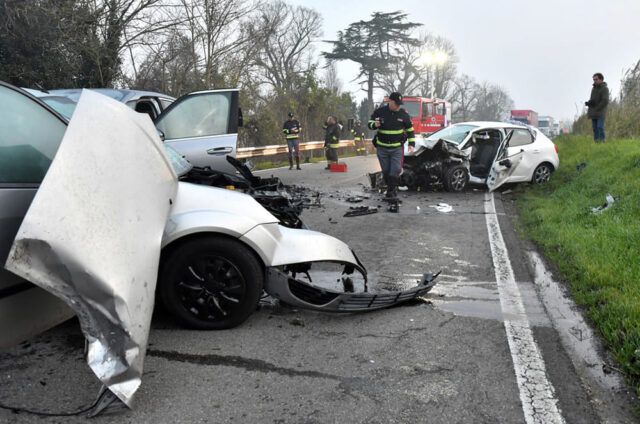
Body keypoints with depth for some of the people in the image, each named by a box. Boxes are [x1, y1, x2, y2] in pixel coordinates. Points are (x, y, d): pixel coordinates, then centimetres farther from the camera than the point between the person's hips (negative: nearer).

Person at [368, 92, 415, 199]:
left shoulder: (403, 114, -1)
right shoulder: (379, 112, -4)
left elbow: (410, 129, 8)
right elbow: (370, 123, 5)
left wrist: (411, 144, 0)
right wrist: (374, 124, -20)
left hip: (397, 148, -1)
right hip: (382, 148, 1)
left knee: (395, 170, -9)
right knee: (386, 171, 9)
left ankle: (390, 191, -1)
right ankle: (392, 189, 26)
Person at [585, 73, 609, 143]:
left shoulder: (604, 88, -6)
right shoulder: (594, 88, 15)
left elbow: (605, 101, -15)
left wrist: (597, 109, -15)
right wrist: (588, 103, -6)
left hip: (600, 113, -6)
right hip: (593, 113, 6)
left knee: (600, 127, -12)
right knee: (595, 128, 5)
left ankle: (602, 141, -11)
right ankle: (596, 141, 7)